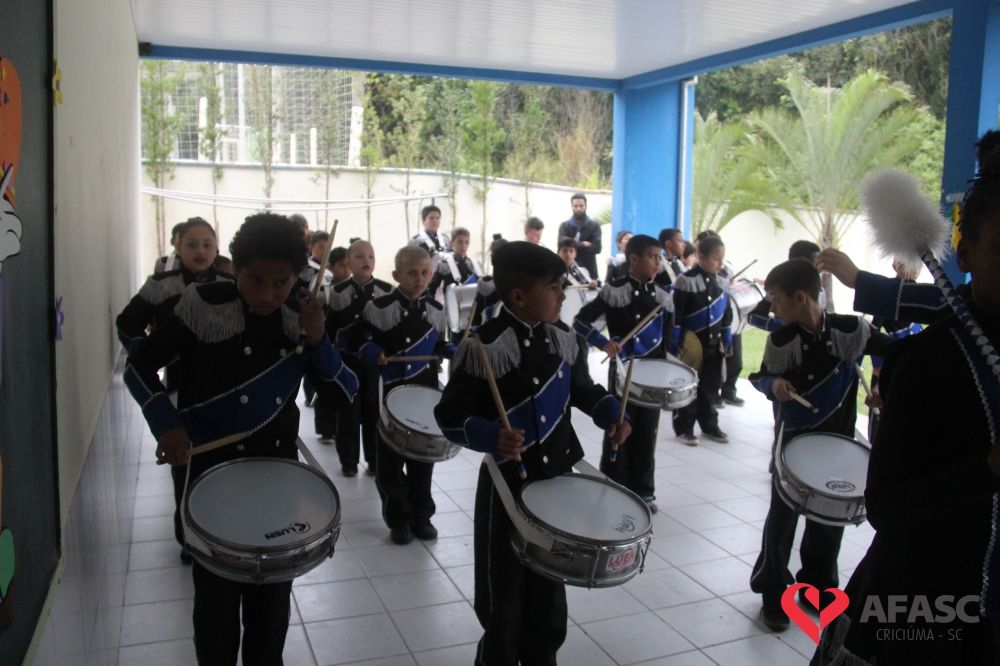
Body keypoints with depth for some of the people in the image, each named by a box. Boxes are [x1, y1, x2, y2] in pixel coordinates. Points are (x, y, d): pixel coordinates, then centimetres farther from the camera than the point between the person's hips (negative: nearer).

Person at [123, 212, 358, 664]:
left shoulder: (300, 317, -4)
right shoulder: (205, 306, -15)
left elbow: (344, 394, -5)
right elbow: (139, 365, -7)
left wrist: (317, 343, -21)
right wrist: (167, 423, -22)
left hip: (279, 466, 3)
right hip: (212, 466, -3)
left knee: (273, 588, 15)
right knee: (218, 589, 9)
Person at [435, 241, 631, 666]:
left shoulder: (563, 339, 0)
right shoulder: (483, 347, -21)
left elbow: (582, 389, 15)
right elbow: (450, 416, -18)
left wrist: (611, 415, -2)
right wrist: (492, 436, -34)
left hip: (559, 475, 6)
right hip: (507, 481, -5)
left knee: (549, 579, 21)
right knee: (503, 587, 11)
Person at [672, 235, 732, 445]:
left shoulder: (722, 283, 6)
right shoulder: (686, 281, -13)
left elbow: (726, 314, 14)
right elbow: (675, 314, -13)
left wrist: (727, 341, 12)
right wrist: (675, 344, -14)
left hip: (714, 344, 6)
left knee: (710, 386, 14)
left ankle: (709, 425, 27)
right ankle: (683, 428, 13)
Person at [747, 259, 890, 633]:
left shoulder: (851, 329, -14)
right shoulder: (780, 341, -15)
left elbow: (886, 349, 3)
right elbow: (761, 377, -3)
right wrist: (773, 384, -24)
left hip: (838, 440, 2)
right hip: (793, 440, -1)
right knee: (782, 516, 4)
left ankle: (817, 585, 35)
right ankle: (773, 594, 19)